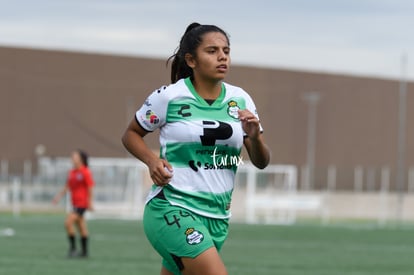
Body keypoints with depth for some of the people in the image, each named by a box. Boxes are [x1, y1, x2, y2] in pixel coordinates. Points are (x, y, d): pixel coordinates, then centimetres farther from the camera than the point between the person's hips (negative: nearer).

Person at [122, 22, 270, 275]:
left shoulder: (240, 100, 6)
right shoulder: (168, 97, -6)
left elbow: (261, 162, 7)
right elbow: (131, 134, 8)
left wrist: (254, 137, -14)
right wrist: (152, 160, -12)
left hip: (217, 216, 6)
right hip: (172, 210, -6)